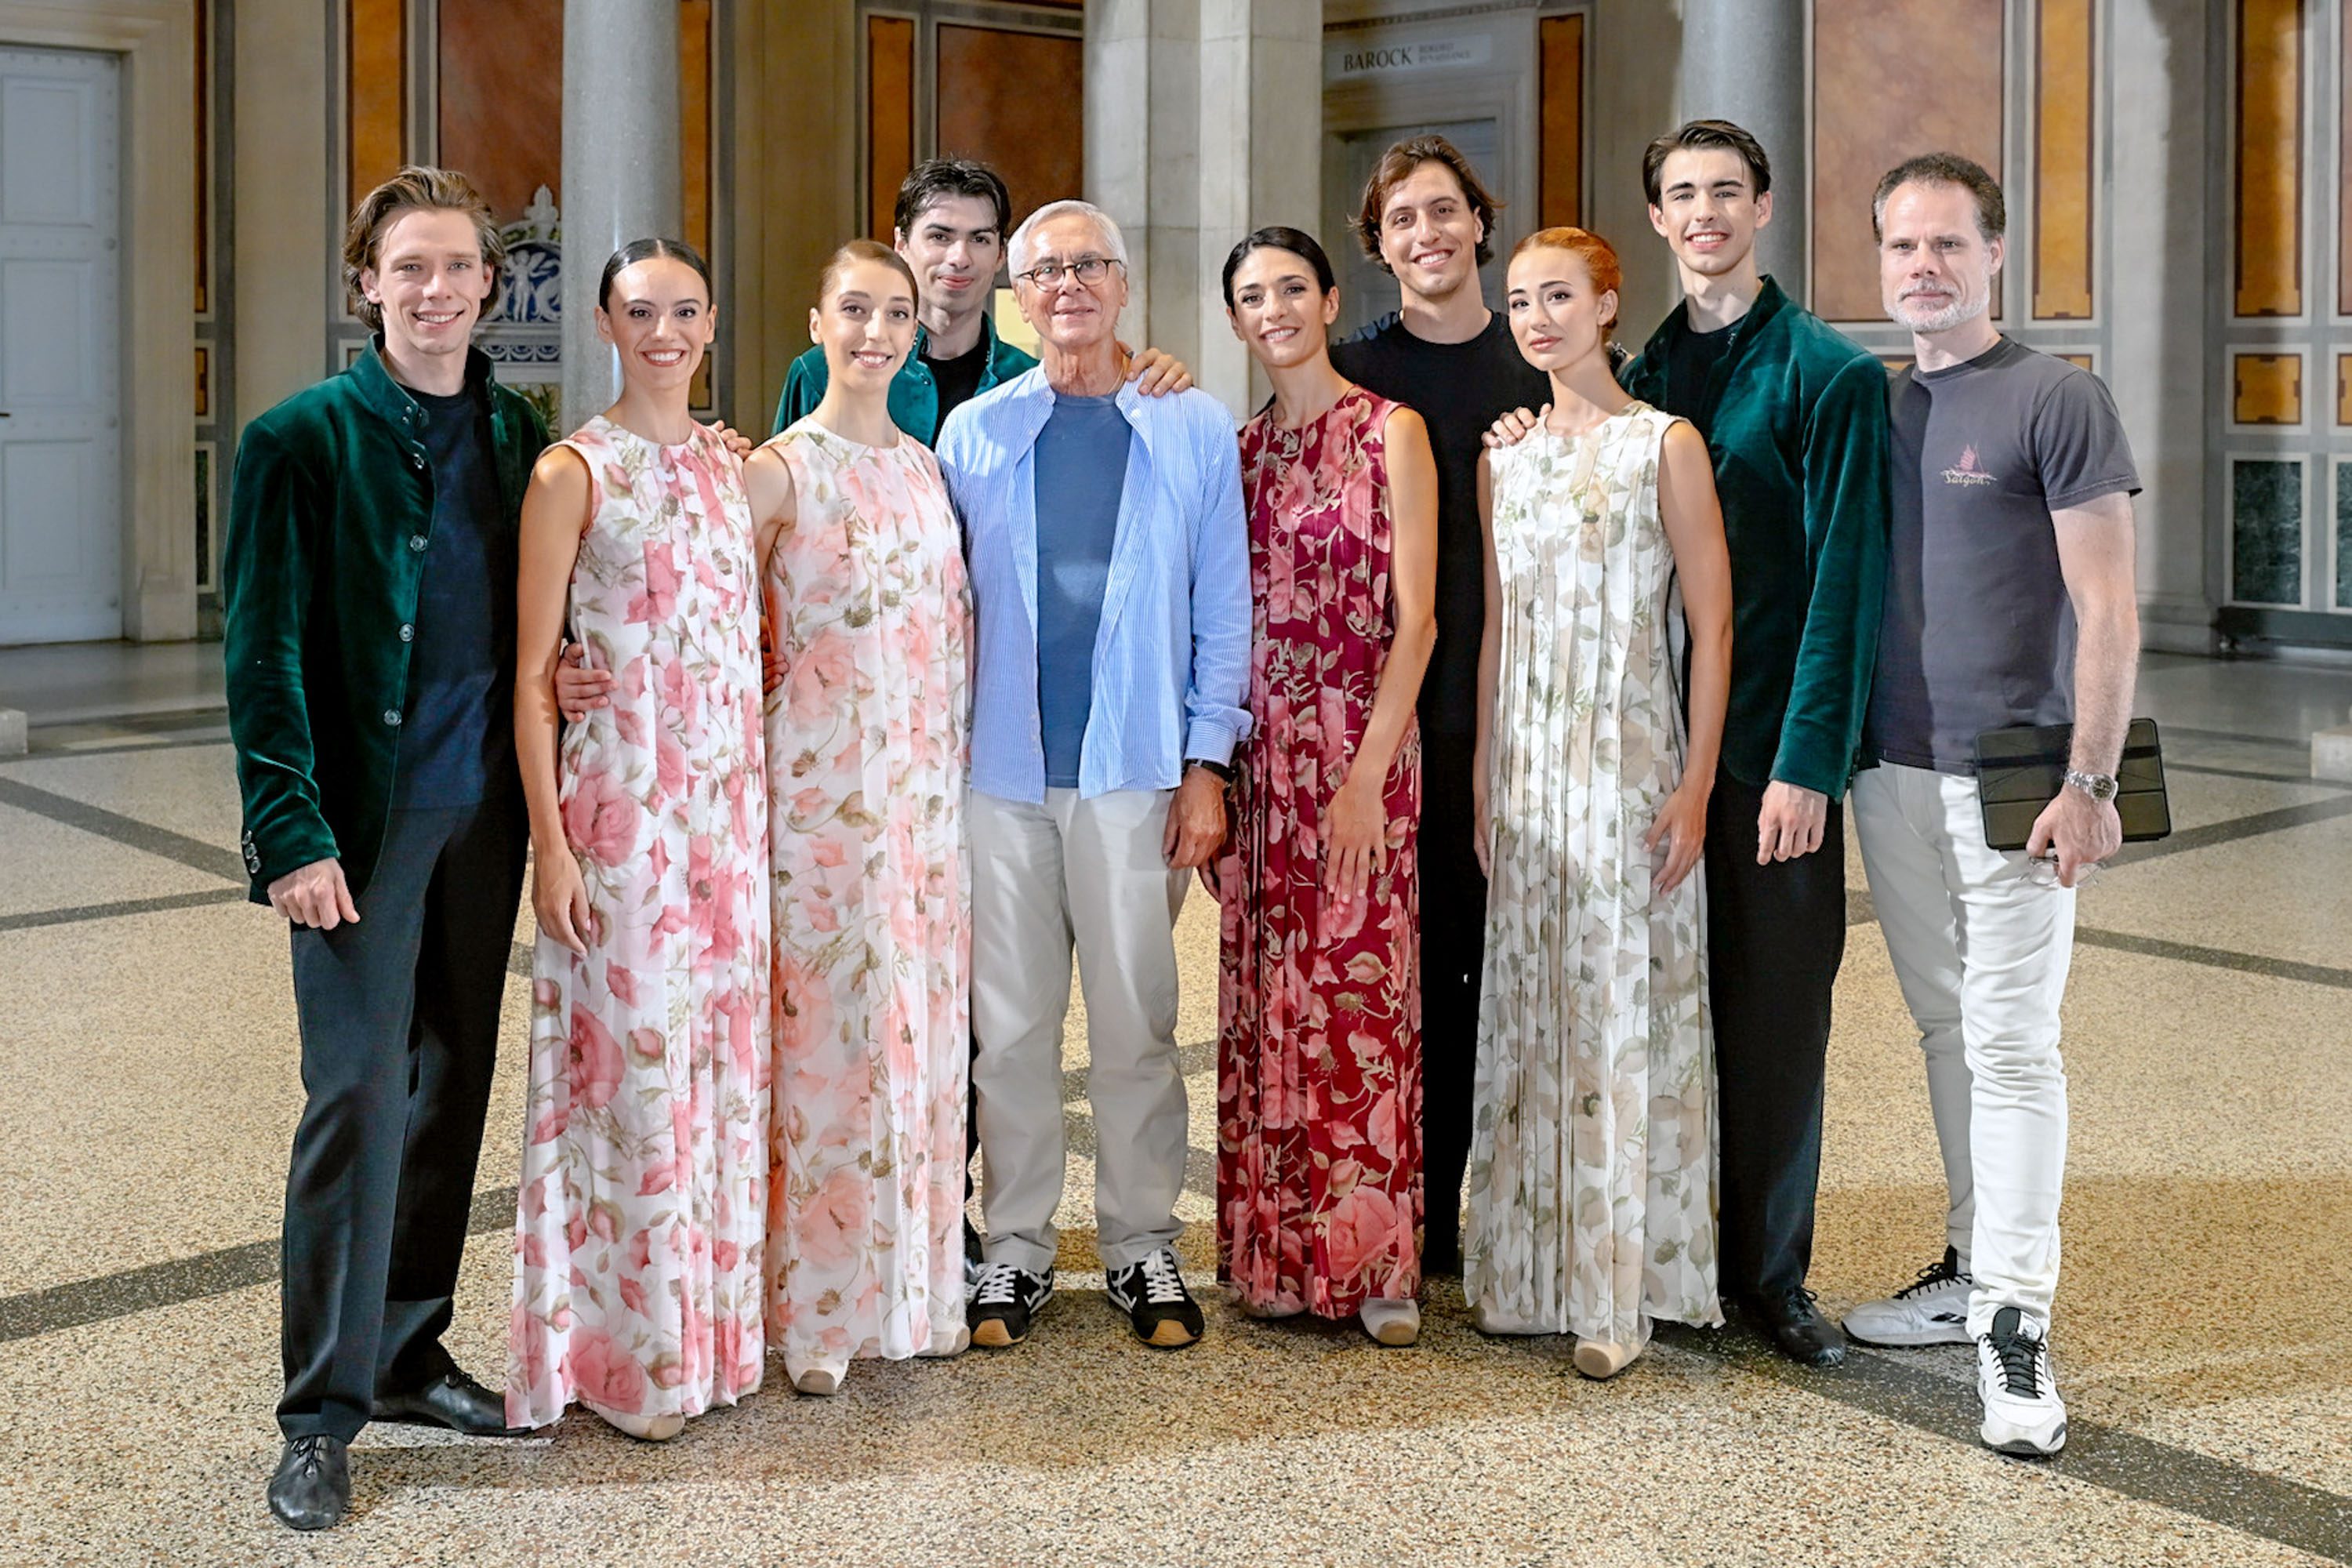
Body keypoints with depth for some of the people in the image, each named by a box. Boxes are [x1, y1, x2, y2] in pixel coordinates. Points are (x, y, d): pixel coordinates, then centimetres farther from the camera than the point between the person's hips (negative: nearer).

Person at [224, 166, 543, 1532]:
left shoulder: (517, 435, 9)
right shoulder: (302, 441, -5)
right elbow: (265, 654, -8)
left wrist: (537, 803, 1)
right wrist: (290, 833, -14)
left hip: (484, 809, 5)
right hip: (364, 818, -5)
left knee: (453, 1091, 11)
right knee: (361, 1096, -5)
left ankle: (408, 1354, 25)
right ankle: (324, 1413, 5)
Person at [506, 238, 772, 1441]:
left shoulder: (731, 464, 12)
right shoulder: (574, 471, -5)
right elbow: (532, 673, -7)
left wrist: (760, 801, 10)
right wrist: (550, 842, -12)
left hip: (732, 803, 6)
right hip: (622, 807, -5)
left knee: (725, 1057, 10)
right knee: (635, 1062, -1)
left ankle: (714, 1328, 24)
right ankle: (630, 1354, 12)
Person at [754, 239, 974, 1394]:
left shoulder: (928, 468, 13)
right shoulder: (780, 469, -4)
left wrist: (956, 759, 10)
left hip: (927, 784, 5)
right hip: (820, 784, -5)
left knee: (923, 1026, 9)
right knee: (828, 1028, -2)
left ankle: (915, 1286, 21)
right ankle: (817, 1310, 9)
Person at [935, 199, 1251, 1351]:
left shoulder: (1194, 427, 6)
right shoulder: (976, 432, 9)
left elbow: (1224, 607, 5)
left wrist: (1207, 762, -2)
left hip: (1138, 768, -1)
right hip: (1002, 768, 1)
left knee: (1136, 1019, 4)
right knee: (1010, 1021, 6)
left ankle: (1143, 1246, 16)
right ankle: (1016, 1245, 17)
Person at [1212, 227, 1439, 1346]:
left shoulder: (1390, 431, -3)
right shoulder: (1240, 450, 13)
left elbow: (1416, 620, -9)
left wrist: (1367, 773, -16)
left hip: (1359, 750, -5)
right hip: (1256, 754, 5)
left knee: (1358, 996, -3)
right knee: (1266, 999, 7)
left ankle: (1377, 1263, 8)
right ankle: (1278, 1255, 17)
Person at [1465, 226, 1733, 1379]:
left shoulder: (1666, 444, -4)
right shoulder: (1504, 459, 11)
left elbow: (1711, 625, -6)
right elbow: (1496, 627, 13)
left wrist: (1696, 784, -12)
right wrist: (1484, 782, 9)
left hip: (1629, 761, -5)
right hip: (1526, 763, 5)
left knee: (1623, 1007, -2)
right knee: (1531, 1010, 8)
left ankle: (1621, 1288, 7)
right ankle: (1528, 1267, 18)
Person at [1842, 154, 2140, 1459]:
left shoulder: (2058, 400, -5)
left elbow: (2106, 607, -8)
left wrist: (2090, 780, -14)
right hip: (1892, 769, 6)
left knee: (2011, 1044, -6)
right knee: (1947, 1029, 13)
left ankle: (2016, 1329, -2)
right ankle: (1972, 1266, 23)